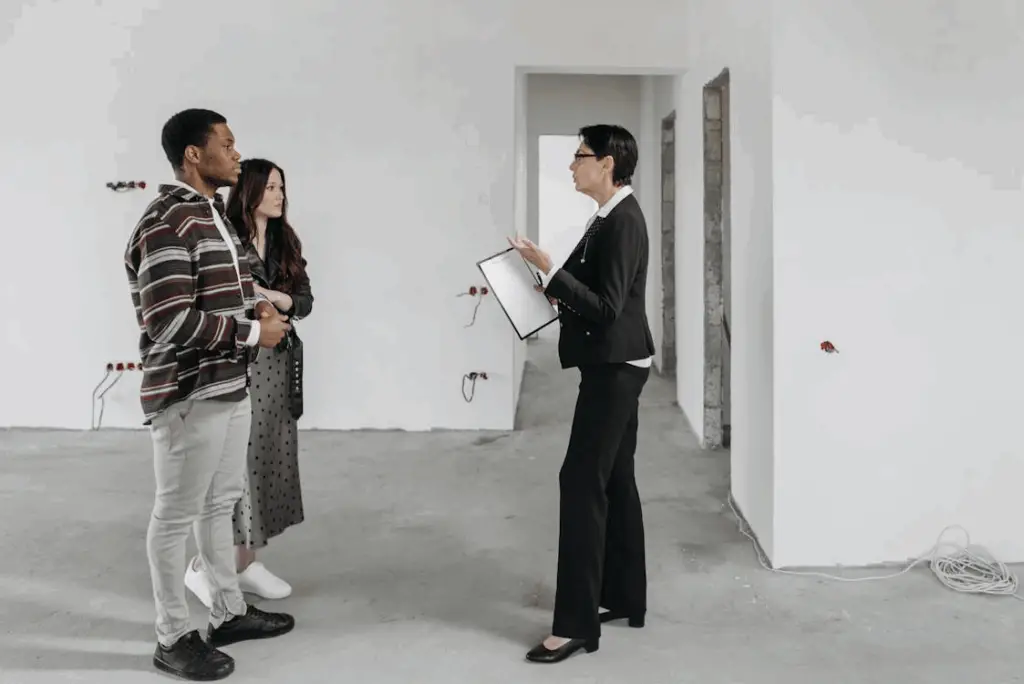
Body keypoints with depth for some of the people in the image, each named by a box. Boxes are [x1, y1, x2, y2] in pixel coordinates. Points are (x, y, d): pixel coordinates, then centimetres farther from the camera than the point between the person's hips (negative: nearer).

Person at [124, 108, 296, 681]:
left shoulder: (216, 215, 13)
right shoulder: (166, 224, -18)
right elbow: (171, 322, -25)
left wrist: (257, 309, 3)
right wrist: (254, 333, -17)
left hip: (232, 387, 10)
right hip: (190, 396, -10)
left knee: (221, 504, 19)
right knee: (177, 516, 4)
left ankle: (229, 613, 33)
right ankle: (174, 637, 17)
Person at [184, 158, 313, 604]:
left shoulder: (285, 242, 11)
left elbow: (304, 302, 4)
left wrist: (266, 294, -12)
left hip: (278, 364, 7)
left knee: (268, 460, 9)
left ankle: (245, 563, 20)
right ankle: (202, 565, 11)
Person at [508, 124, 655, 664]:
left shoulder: (622, 222, -18)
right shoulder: (612, 216, 12)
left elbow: (606, 308, -24)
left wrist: (550, 270, -26)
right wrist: (550, 288, 6)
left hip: (613, 367, -10)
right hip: (614, 365, 10)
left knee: (582, 482, -9)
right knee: (614, 481, 14)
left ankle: (576, 623, -3)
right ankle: (625, 598, 24)